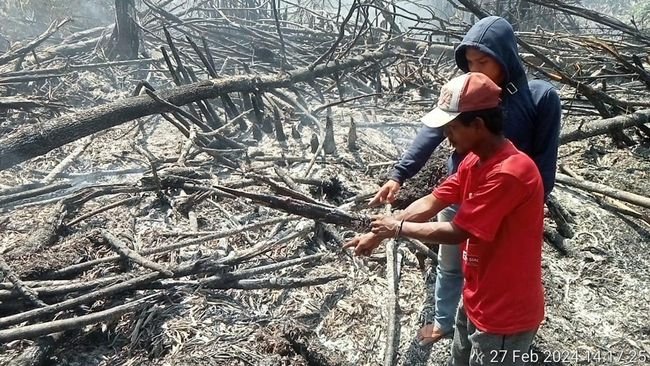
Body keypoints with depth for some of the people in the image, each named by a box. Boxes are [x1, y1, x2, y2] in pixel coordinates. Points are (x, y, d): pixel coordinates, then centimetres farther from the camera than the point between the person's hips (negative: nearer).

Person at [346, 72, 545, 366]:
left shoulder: (509, 173, -30)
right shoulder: (474, 162, 1)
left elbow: (456, 232, -24)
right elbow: (430, 203, 4)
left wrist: (398, 228, -10)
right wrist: (378, 234, 0)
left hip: (505, 314, -9)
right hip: (476, 301, 9)